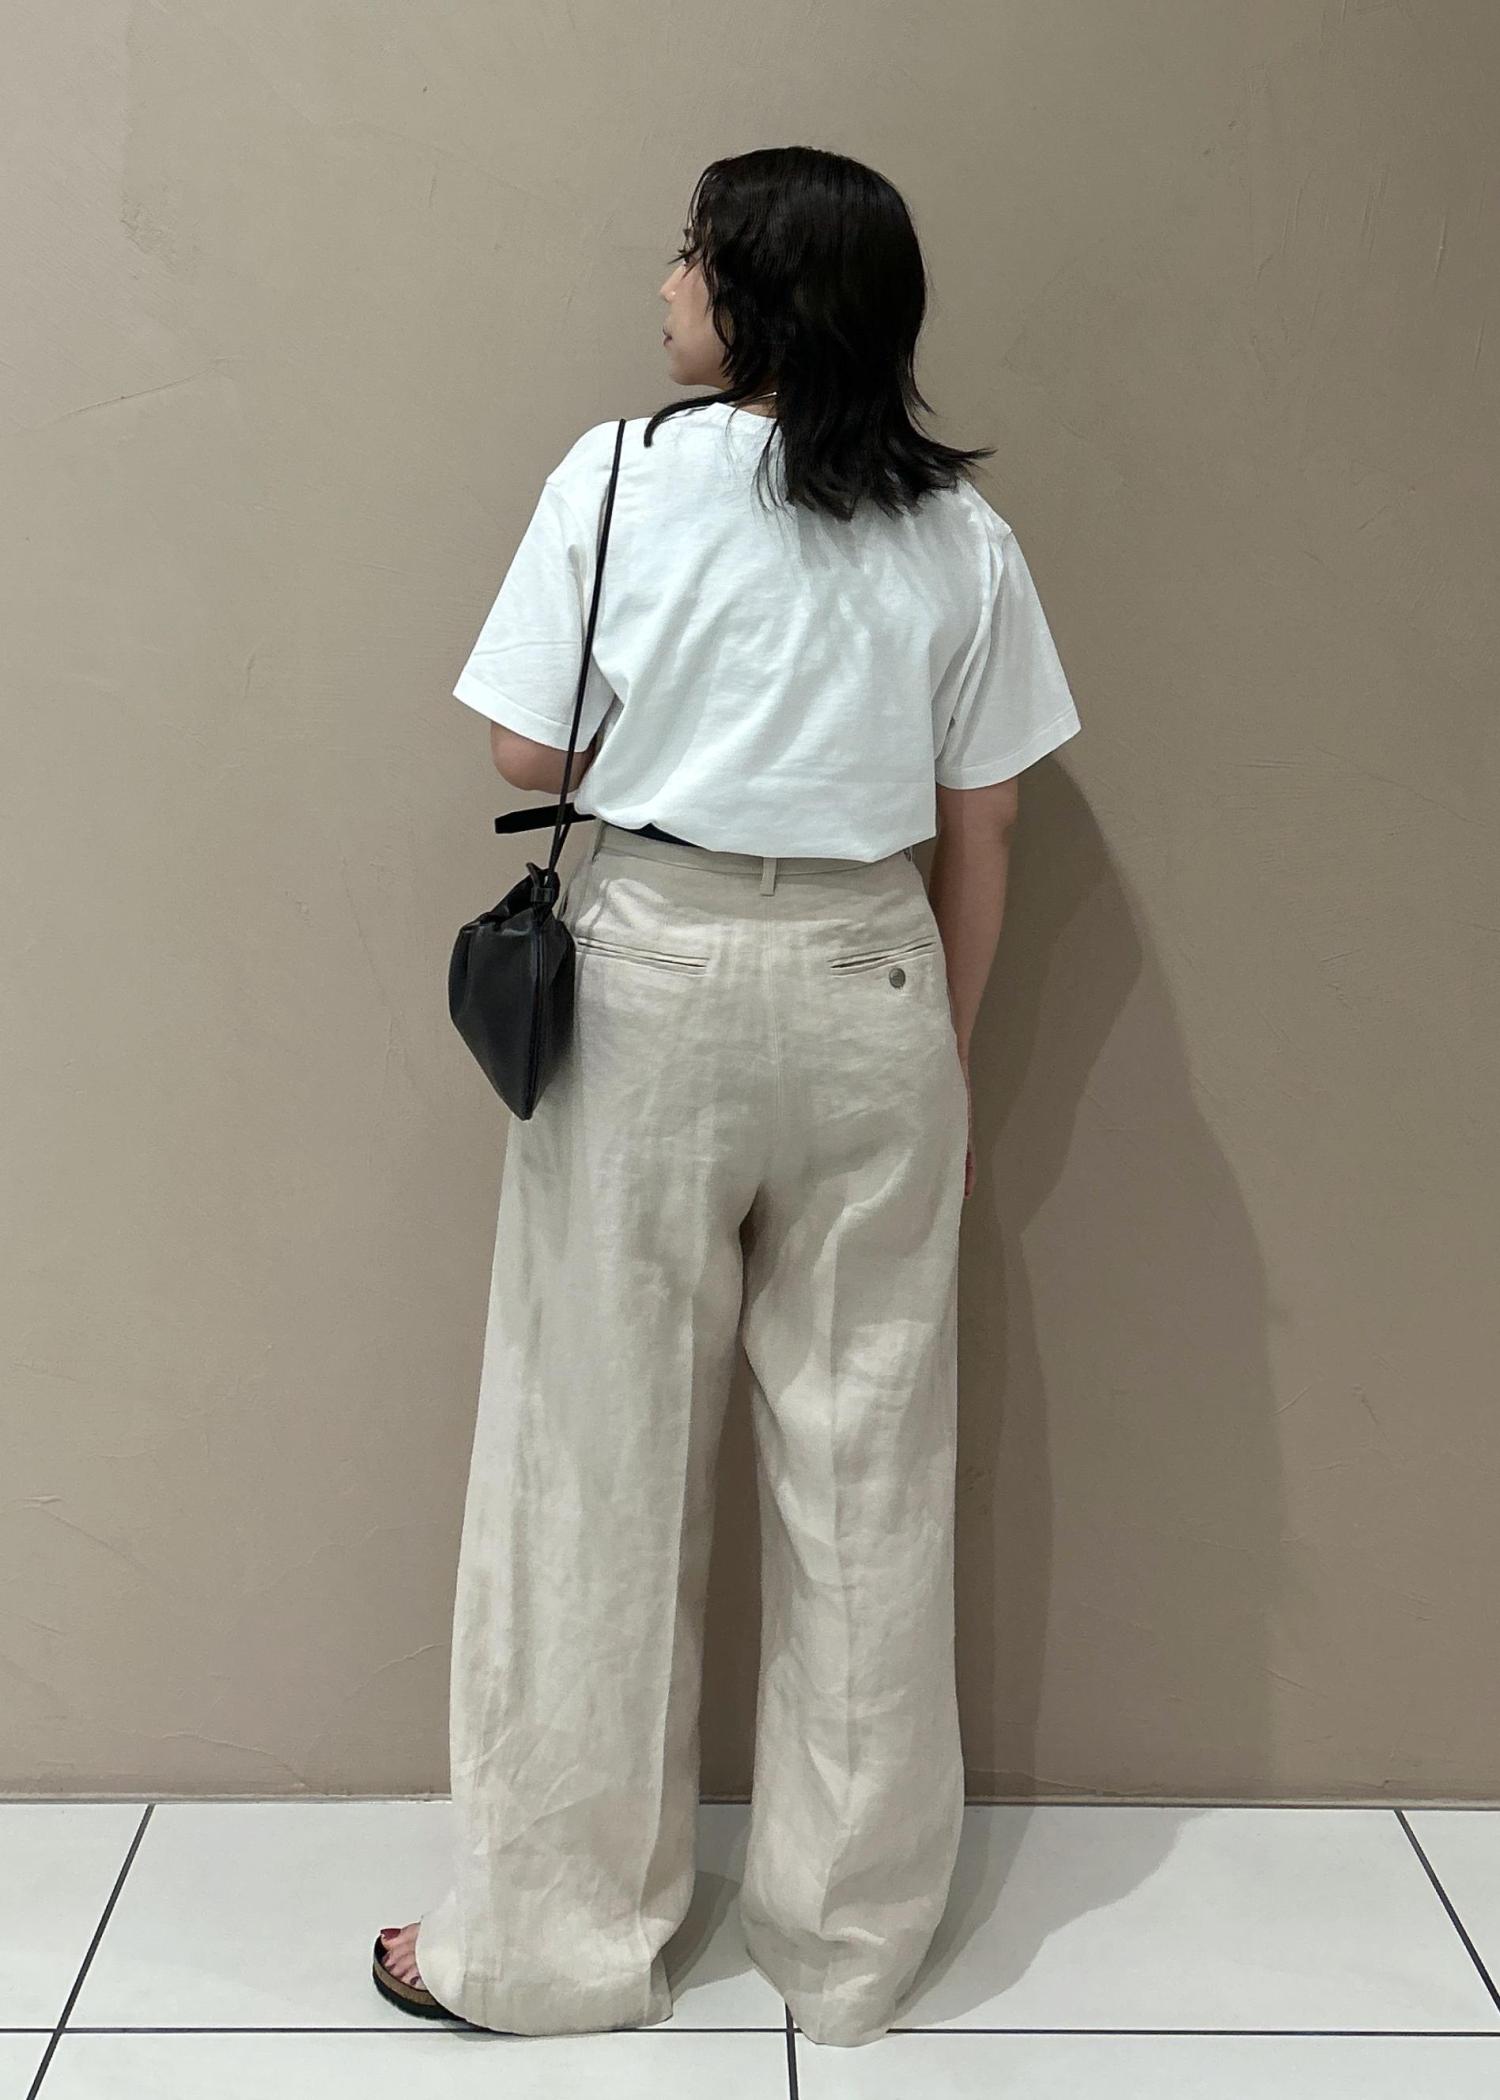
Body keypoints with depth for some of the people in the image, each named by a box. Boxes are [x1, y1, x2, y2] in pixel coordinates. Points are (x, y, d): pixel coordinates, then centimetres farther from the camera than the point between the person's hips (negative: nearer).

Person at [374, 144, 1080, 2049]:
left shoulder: (622, 476, -5)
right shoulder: (959, 531, 3)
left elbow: (531, 755, -4)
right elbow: (979, 826, 4)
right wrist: (949, 1056, 13)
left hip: (655, 977, -2)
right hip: (871, 984, 3)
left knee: (603, 1456, 7)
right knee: (866, 1466, 10)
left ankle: (560, 1932, 20)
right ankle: (852, 1940, 24)